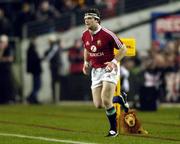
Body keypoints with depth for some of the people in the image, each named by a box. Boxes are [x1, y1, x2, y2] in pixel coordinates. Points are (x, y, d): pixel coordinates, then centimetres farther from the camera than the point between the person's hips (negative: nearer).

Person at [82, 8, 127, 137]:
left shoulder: (107, 34, -17)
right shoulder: (85, 36, 2)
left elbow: (123, 49, -9)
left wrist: (114, 62, -20)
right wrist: (86, 63, 10)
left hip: (109, 69, -6)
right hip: (95, 71, 6)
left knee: (106, 101, -19)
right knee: (98, 105, -2)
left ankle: (114, 129, 1)